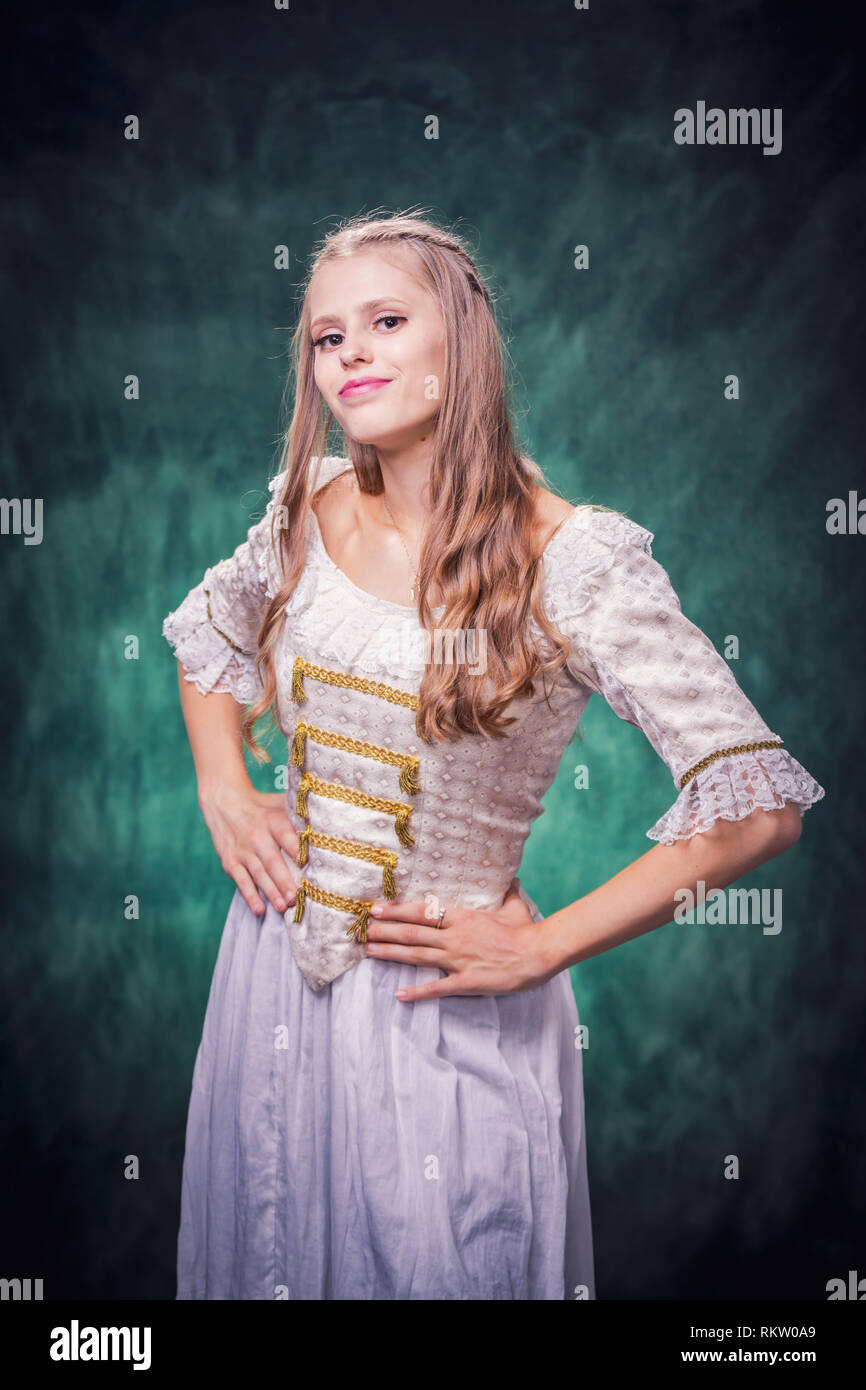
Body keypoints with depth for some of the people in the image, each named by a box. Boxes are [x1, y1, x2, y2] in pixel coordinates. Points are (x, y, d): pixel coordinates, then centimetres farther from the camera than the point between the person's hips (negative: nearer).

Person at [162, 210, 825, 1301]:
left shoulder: (574, 562, -19)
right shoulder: (311, 513, -3)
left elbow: (758, 807, -21)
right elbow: (208, 633, 19)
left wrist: (540, 947, -17)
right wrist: (222, 788, 3)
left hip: (444, 1004, -4)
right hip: (278, 964, 5)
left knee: (436, 1266, 14)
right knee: (265, 1253, 23)